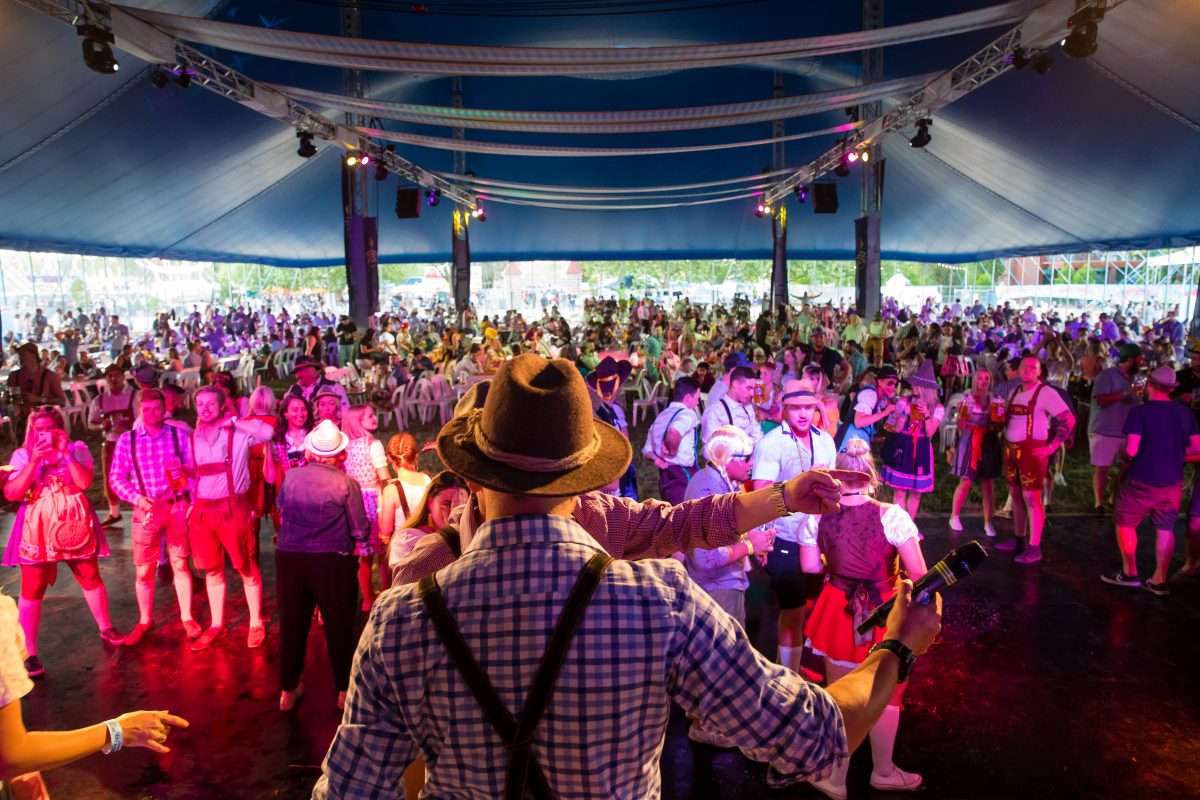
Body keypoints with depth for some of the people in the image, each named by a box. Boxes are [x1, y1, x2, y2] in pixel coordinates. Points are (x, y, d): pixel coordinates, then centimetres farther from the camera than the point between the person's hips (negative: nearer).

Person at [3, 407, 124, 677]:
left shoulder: (77, 449, -1)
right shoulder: (22, 455, -1)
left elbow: (85, 482, -16)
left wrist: (65, 453, -19)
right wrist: (35, 460, -19)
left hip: (75, 527, 1)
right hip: (37, 532, -1)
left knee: (91, 579, 14)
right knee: (31, 592, 0)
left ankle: (105, 628, 34)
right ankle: (30, 654, 10)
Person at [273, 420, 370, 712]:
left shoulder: (291, 476, -3)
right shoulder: (346, 482, -12)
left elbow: (281, 508, 14)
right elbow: (360, 530, -8)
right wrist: (358, 544, 12)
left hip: (288, 556, 3)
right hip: (332, 559, -3)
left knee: (291, 624, 16)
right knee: (338, 625, 12)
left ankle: (288, 690, 28)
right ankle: (344, 689, 22)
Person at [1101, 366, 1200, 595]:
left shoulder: (1139, 412, -15)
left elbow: (1131, 450, -20)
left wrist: (1124, 458, 1)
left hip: (1141, 481, -5)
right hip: (1172, 482, 5)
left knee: (1125, 524, 12)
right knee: (1165, 530, 11)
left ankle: (1129, 573, 19)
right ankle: (1159, 580, 15)